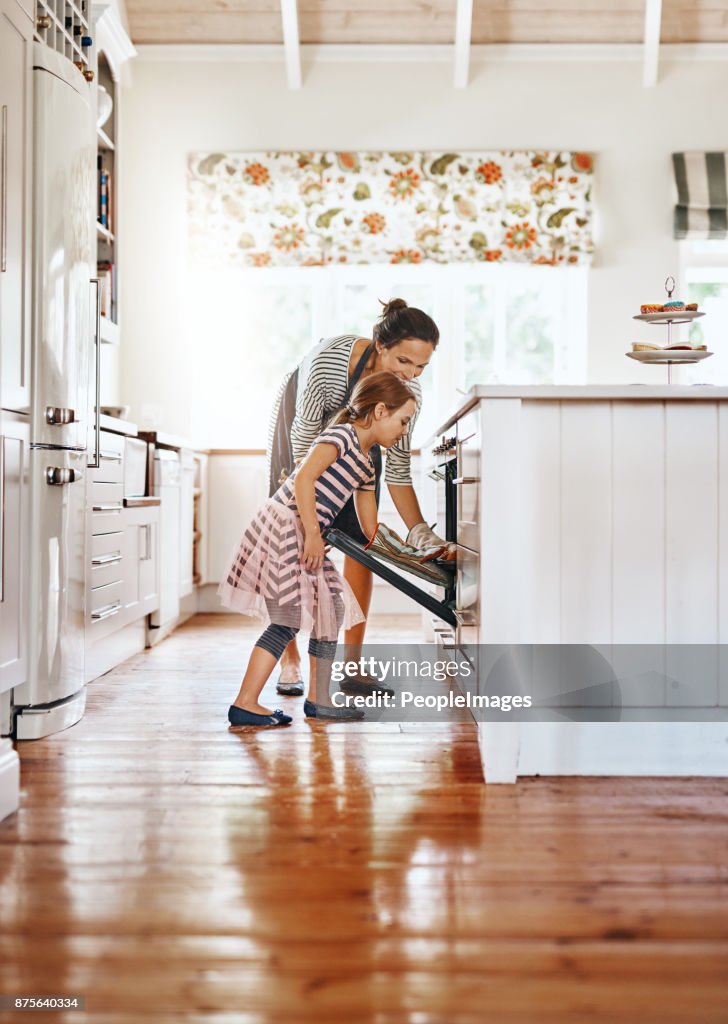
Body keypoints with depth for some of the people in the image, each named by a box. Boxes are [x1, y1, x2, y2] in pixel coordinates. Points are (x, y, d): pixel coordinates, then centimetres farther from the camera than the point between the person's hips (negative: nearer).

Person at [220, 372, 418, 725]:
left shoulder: (366, 466, 18)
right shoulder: (342, 435, -9)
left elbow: (369, 530, 24)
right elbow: (304, 478, -21)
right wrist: (313, 534, -21)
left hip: (304, 538, 10)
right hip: (284, 527, -10)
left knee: (331, 609, 12)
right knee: (289, 619, -10)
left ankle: (318, 700, 21)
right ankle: (244, 705, -4)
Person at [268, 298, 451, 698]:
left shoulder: (409, 393, -25)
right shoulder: (330, 358, -38)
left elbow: (398, 471, -18)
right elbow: (305, 439, -32)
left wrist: (419, 530, -28)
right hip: (301, 430, -3)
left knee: (361, 546, -6)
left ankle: (352, 668, 1)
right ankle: (290, 660, 7)